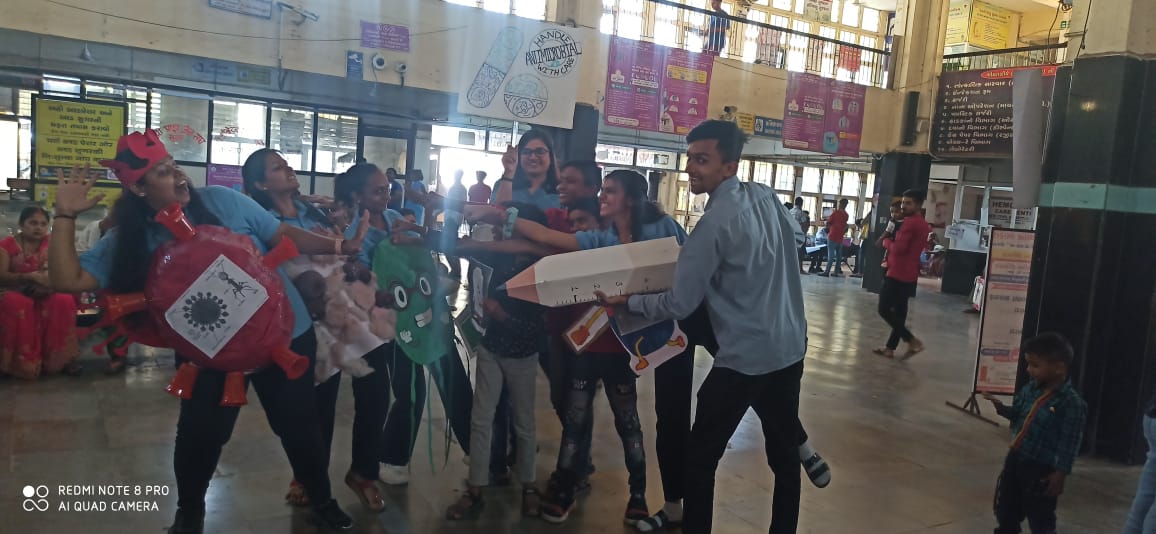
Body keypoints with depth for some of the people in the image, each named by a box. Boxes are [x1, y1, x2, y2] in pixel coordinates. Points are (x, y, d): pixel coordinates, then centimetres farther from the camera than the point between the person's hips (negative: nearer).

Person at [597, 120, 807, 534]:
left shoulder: (714, 224, -18)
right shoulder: (766, 196, 3)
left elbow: (678, 305, -15)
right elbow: (796, 236, 24)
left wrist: (627, 302, -2)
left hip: (744, 359, -8)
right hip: (791, 348, 8)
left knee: (700, 458, 6)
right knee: (784, 453, 19)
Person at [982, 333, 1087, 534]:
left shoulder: (1072, 403, -21)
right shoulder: (1030, 388, 0)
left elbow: (1069, 444, -19)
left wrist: (1060, 473, -18)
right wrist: (1000, 407, -5)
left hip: (1041, 469, -7)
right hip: (1016, 458, 7)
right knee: (1006, 509, 21)